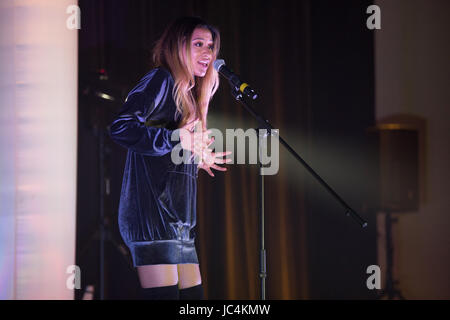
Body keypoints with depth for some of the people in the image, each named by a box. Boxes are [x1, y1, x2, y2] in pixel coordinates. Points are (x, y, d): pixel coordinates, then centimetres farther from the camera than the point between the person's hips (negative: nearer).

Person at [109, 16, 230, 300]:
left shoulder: (187, 95, 22)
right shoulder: (161, 81, -4)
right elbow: (120, 127, -17)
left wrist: (198, 160, 27)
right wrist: (174, 139, -21)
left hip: (179, 221, 9)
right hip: (152, 211, -9)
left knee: (194, 295, 6)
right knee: (164, 295, -13)